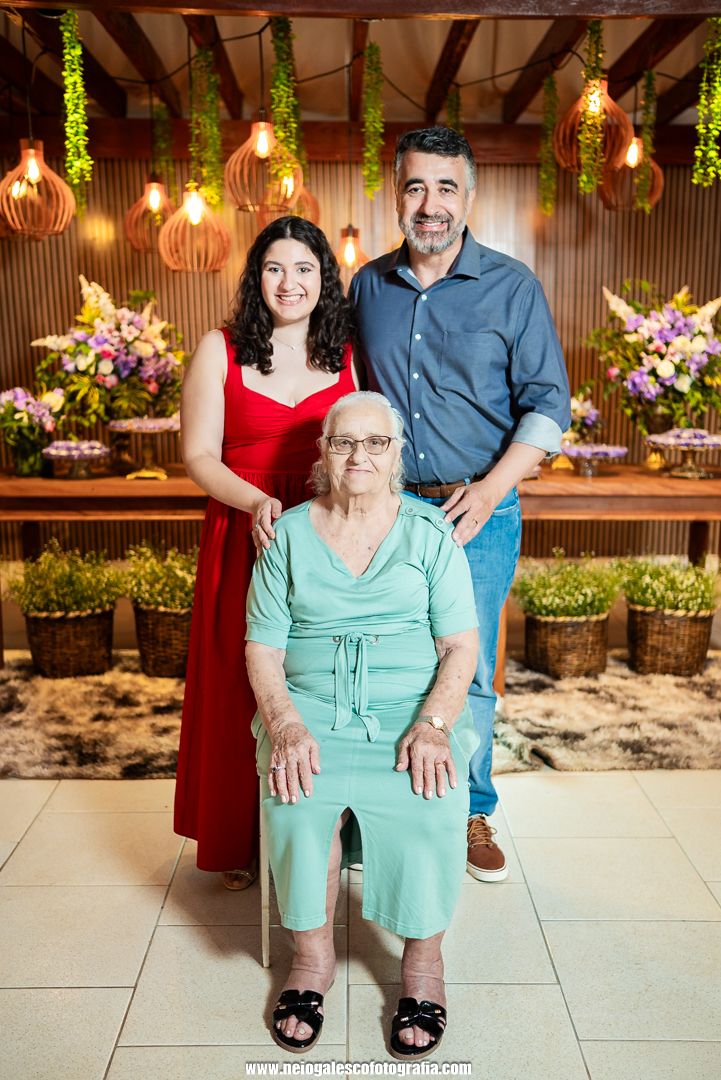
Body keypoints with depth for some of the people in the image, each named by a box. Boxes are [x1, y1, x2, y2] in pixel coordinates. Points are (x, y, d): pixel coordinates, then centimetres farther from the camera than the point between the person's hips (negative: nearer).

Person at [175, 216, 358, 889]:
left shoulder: (350, 354, 9)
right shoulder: (219, 351, 3)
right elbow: (199, 457, -3)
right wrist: (257, 503, -20)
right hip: (244, 538, -1)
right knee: (244, 689, 4)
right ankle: (241, 844, 24)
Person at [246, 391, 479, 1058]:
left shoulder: (429, 532, 7)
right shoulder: (289, 533, 9)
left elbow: (460, 646, 1)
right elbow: (263, 649, 4)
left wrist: (432, 724, -17)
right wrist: (285, 725, -14)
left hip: (414, 706, 0)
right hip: (311, 708, 1)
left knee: (432, 803, -28)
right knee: (300, 799, -28)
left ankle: (423, 959, -4)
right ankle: (313, 953, -4)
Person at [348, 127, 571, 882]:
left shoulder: (513, 288, -1)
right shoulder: (367, 286, 8)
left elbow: (548, 403, -3)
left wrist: (488, 491, -15)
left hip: (478, 513, -2)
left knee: (469, 673, 5)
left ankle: (472, 814, 27)